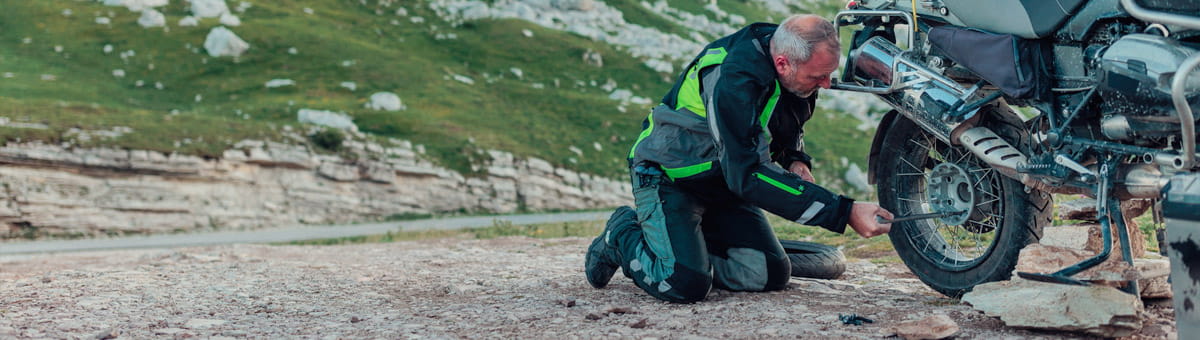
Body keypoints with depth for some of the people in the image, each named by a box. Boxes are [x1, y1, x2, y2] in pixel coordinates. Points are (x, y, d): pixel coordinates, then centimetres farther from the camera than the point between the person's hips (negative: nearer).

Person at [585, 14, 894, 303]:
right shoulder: (733, 79, -35)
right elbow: (746, 176, -39)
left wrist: (796, 159, -9)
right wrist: (844, 213, -43)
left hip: (726, 180, 8)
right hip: (669, 176, -7)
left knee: (770, 276, -6)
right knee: (685, 285, -24)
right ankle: (623, 234, 5)